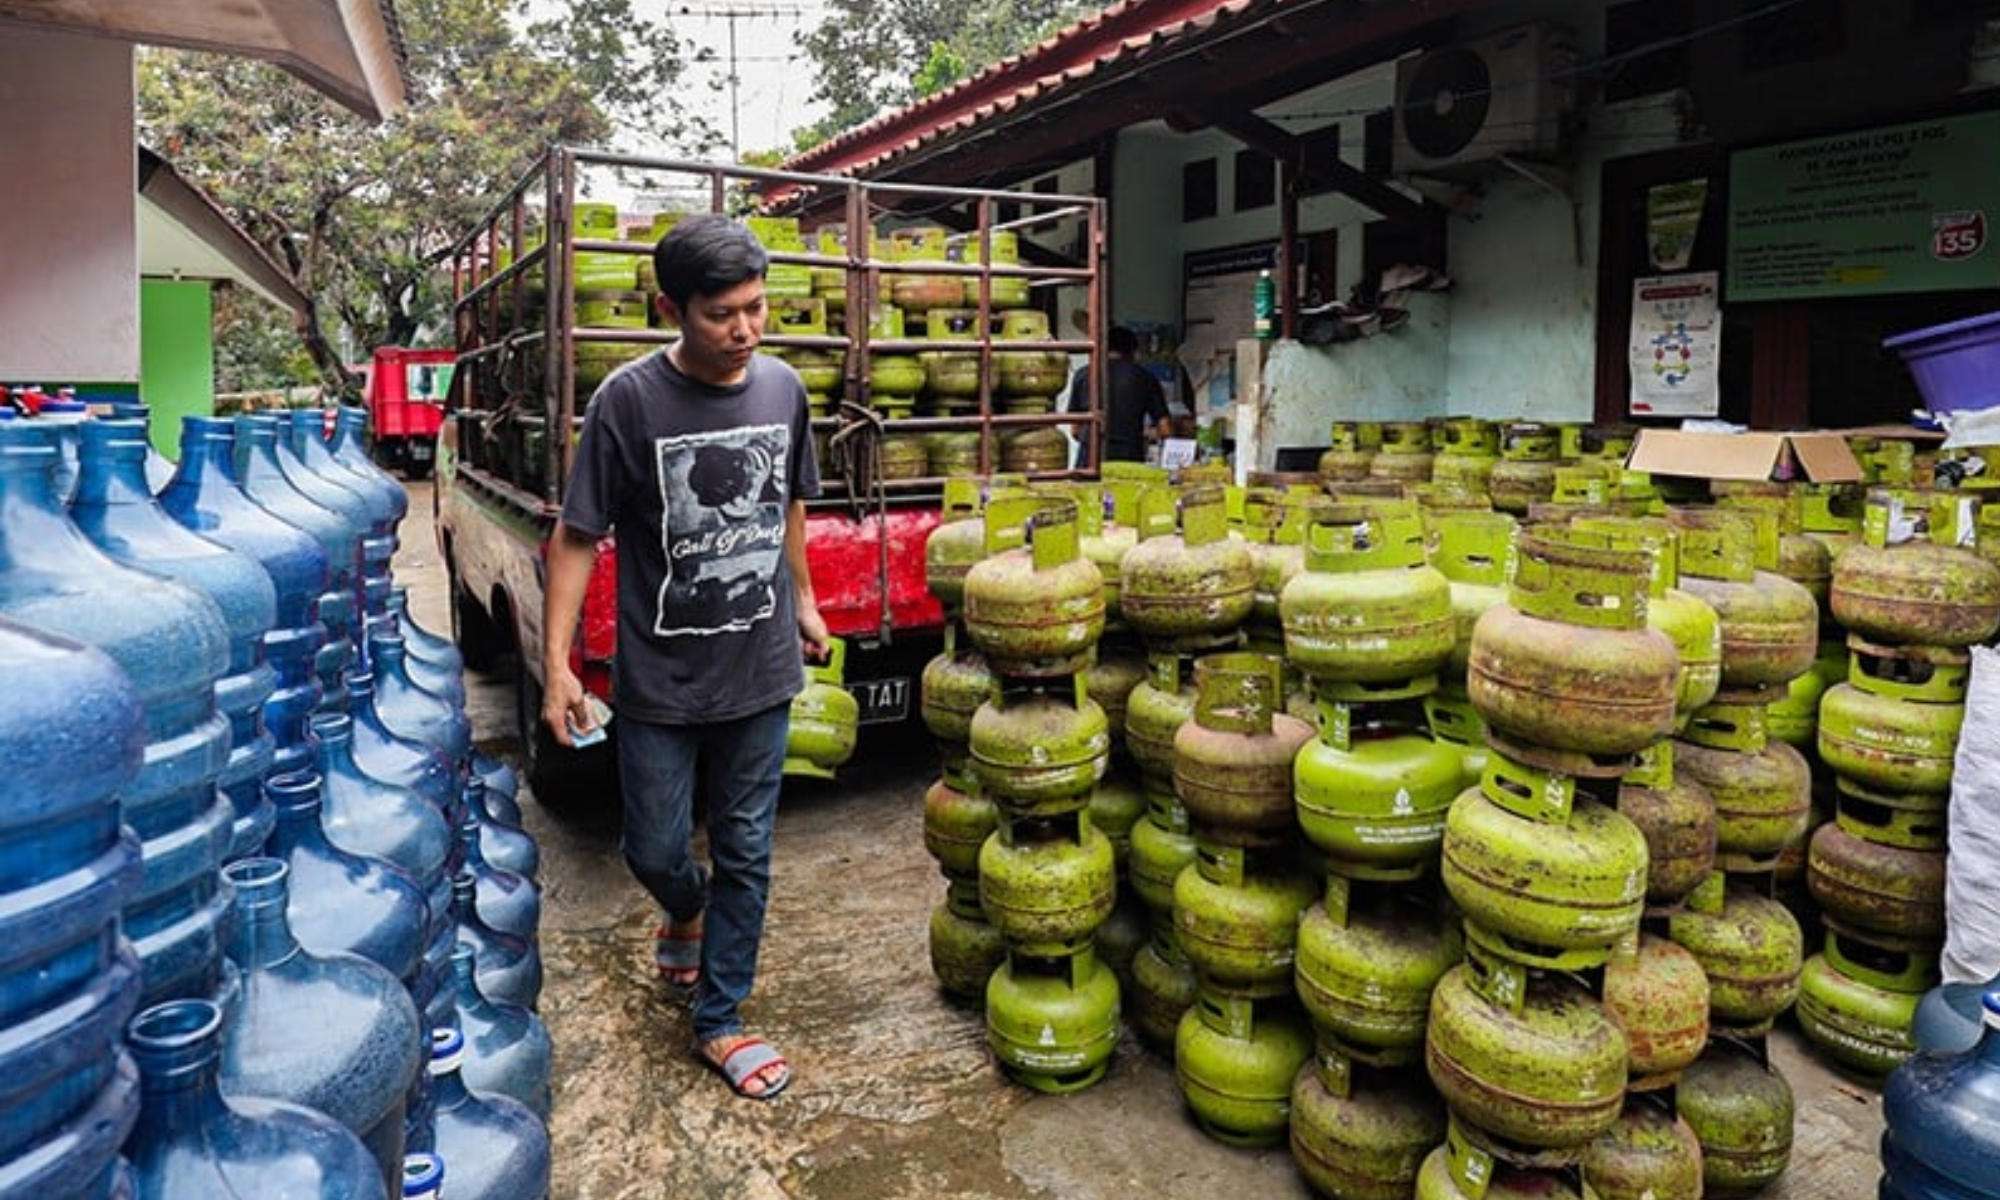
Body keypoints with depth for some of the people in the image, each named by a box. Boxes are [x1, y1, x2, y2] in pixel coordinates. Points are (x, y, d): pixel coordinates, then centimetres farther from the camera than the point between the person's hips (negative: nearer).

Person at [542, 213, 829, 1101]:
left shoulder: (782, 388, -2)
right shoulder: (630, 400, -14)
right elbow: (576, 536, -10)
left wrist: (802, 598, 20)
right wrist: (557, 663, -13)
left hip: (761, 672, 3)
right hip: (659, 681, -3)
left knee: (746, 853, 11)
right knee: (655, 850, 12)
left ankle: (718, 1021, 28)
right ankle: (688, 912, 48)